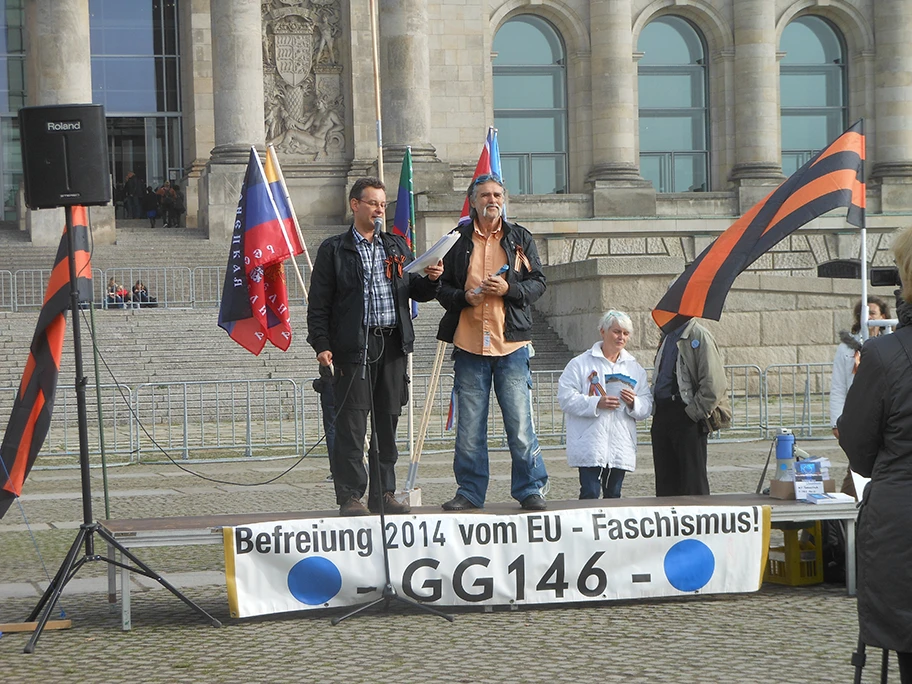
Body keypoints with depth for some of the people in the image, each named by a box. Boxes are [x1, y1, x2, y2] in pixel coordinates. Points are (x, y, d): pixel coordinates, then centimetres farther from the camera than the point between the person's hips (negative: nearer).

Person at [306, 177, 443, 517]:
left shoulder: (397, 247, 17)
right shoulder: (334, 250, 3)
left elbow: (415, 292, 17)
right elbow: (319, 303, 0)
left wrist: (431, 280, -5)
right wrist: (321, 345, -10)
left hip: (393, 344, 5)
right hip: (354, 345, -4)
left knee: (388, 421, 7)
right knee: (352, 422, -6)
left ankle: (383, 493, 14)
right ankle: (350, 496, -1)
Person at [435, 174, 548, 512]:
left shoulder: (520, 238, 9)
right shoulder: (458, 240, 8)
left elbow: (538, 283, 7)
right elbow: (441, 287, 10)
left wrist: (509, 288, -11)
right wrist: (464, 296, -10)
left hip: (511, 343, -1)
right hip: (468, 342, 1)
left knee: (520, 423, -3)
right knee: (468, 427, 3)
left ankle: (530, 489, 7)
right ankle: (469, 492, 13)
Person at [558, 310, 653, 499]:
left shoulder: (635, 368, 16)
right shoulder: (581, 363, 3)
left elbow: (647, 406, 13)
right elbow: (565, 397, -7)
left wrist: (634, 403, -10)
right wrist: (596, 403, -17)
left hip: (621, 447, 4)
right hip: (590, 446, -4)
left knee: (613, 495, 8)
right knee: (590, 494, -11)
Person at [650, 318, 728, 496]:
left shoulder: (700, 336, -11)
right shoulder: (667, 337, 15)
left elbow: (714, 384, -16)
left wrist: (693, 414, -16)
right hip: (662, 415, 8)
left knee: (693, 485, -3)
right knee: (665, 485, 10)